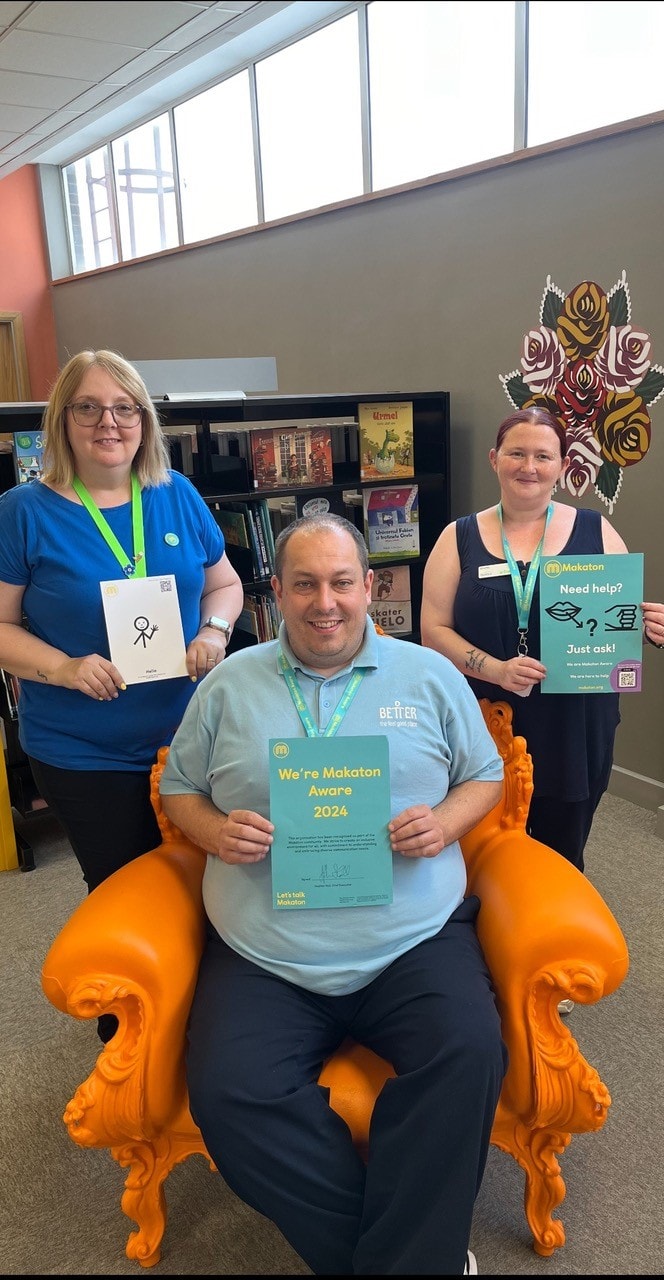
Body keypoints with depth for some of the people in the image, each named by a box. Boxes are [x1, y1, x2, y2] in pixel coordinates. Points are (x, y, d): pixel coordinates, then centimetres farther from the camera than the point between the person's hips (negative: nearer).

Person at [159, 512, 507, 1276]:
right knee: (227, 1095, -21)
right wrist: (216, 833, -6)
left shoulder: (430, 676, 10)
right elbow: (178, 788, 15)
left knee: (468, 1059, -26)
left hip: (415, 943, 0)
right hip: (264, 959, 1)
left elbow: (486, 776, 15)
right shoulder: (228, 685, 10)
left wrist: (446, 822, -7)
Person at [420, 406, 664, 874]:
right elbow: (434, 630, -4)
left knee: (562, 858, 15)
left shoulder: (596, 531, 3)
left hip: (575, 731, 1)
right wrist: (496, 670, -19)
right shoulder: (460, 538, 2)